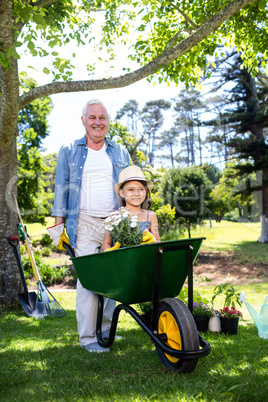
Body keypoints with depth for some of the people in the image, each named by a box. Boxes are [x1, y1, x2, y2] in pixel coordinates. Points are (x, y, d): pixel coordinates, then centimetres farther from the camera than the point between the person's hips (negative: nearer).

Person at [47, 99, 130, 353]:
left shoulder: (120, 153, 15)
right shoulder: (69, 151, 9)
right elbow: (61, 188, 8)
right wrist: (59, 225, 1)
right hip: (85, 224, -2)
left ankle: (106, 328, 22)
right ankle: (87, 337, 2)